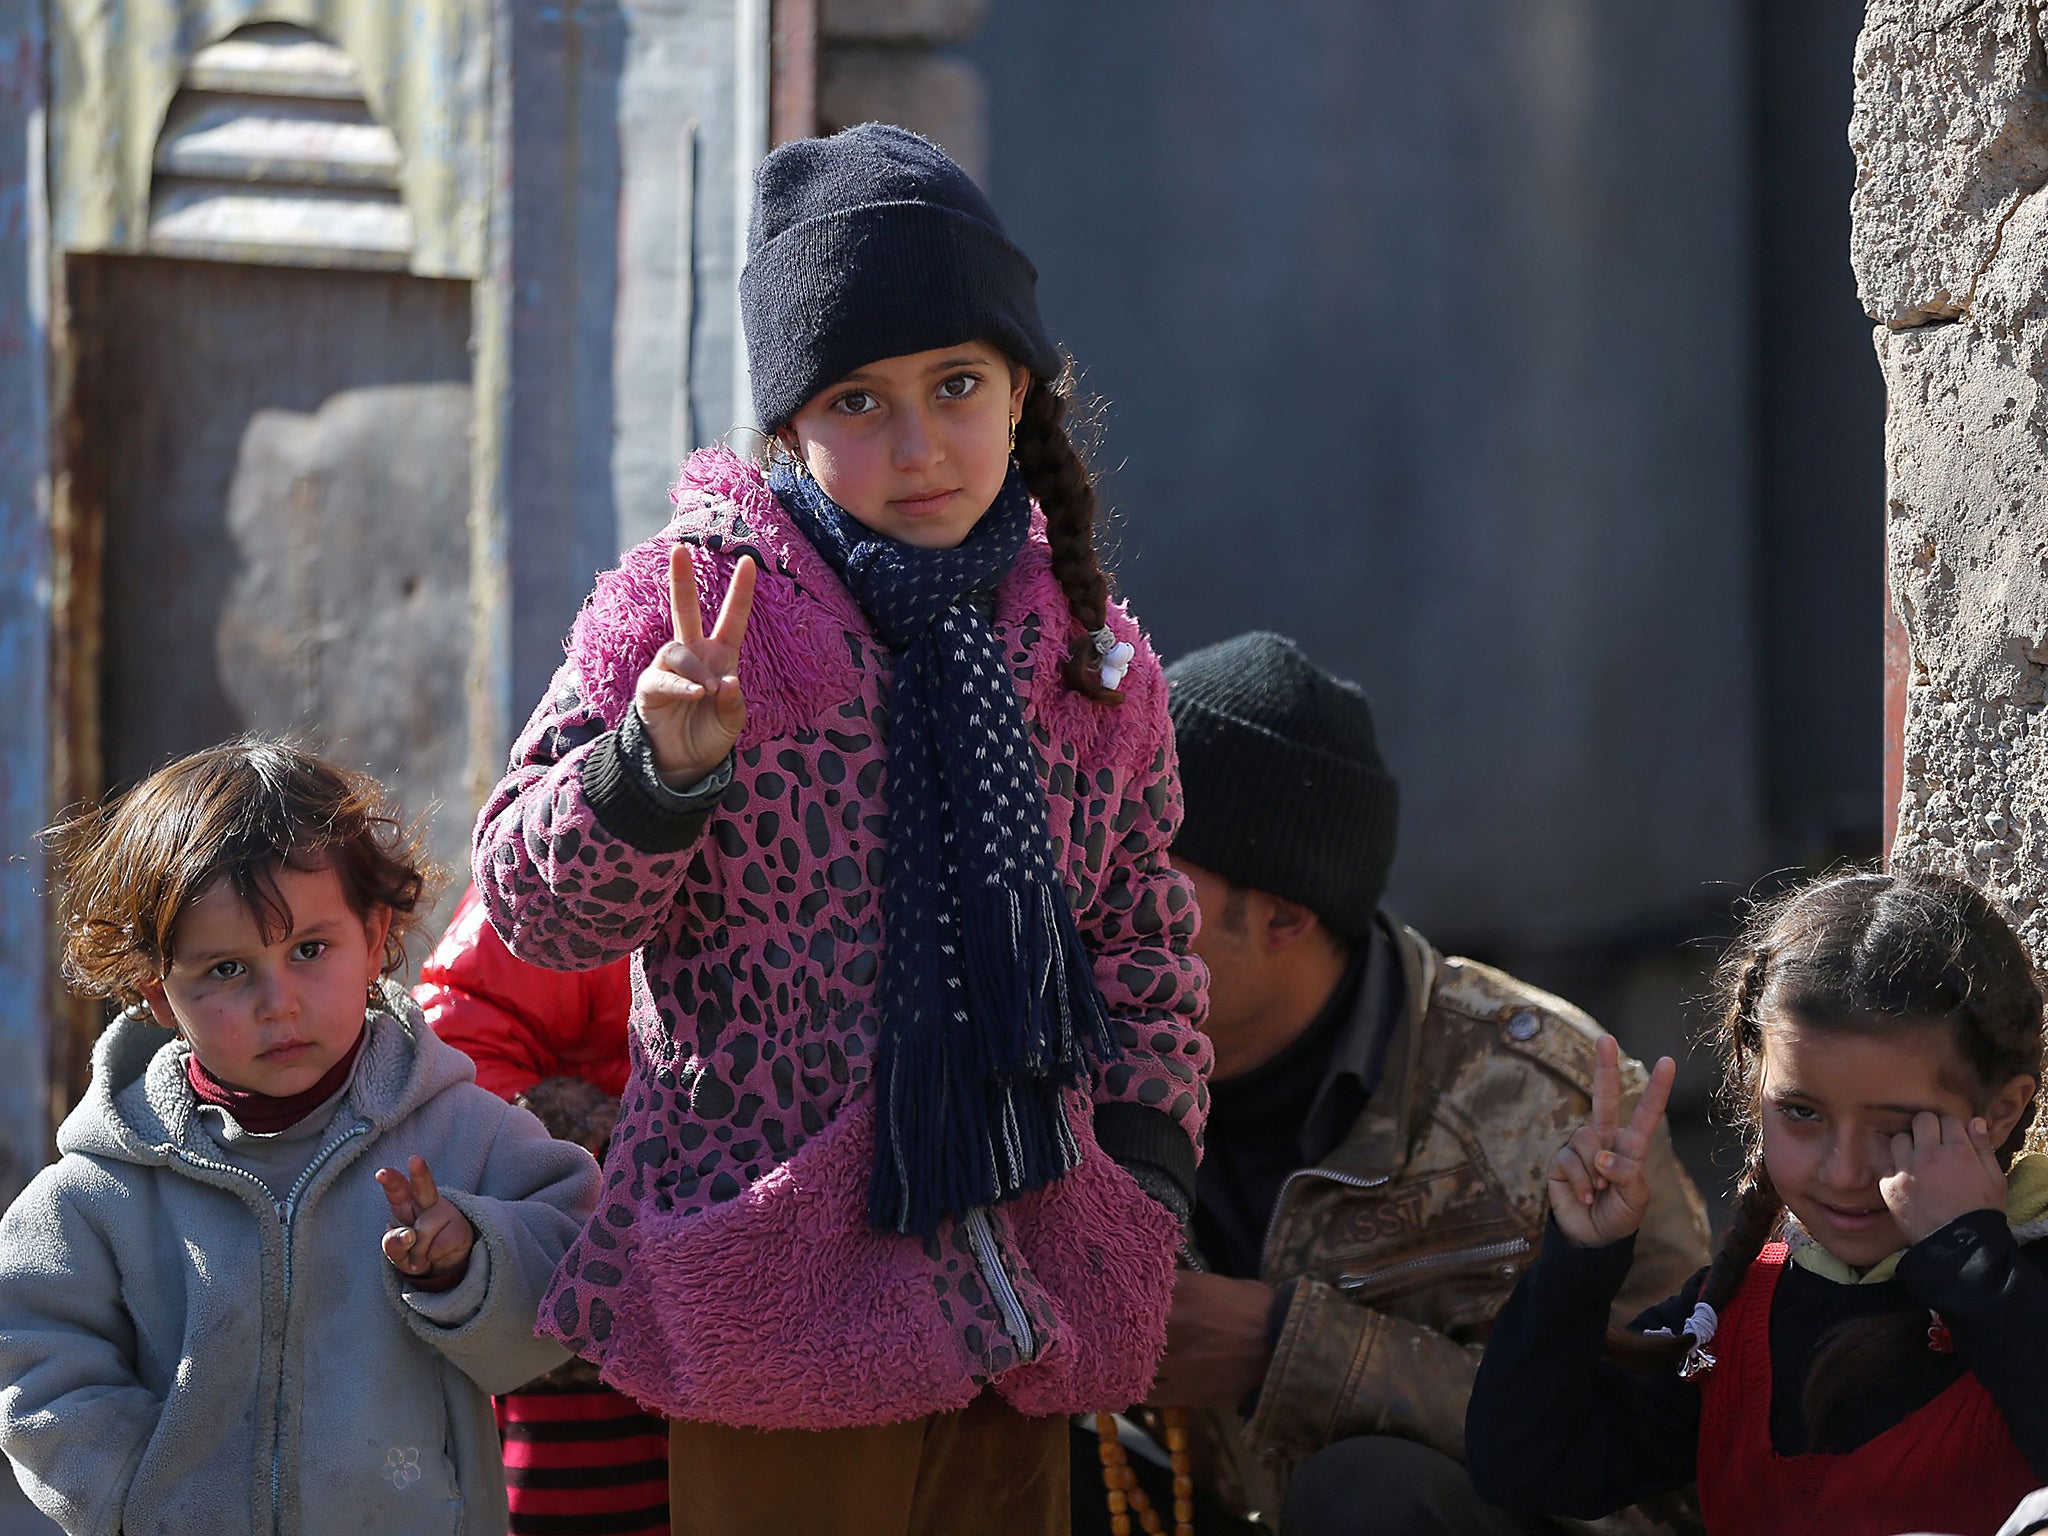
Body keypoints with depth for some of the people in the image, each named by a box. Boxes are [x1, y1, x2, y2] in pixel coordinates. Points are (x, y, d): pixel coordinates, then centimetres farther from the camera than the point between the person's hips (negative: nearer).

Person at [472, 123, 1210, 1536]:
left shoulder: (1088, 651, 9)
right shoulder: (697, 611, -5)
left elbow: (1142, 931, 21)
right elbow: (532, 901, -8)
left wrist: (1149, 1144, 8)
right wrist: (654, 772, -26)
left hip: (1019, 1304, 5)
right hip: (783, 1301, -5)